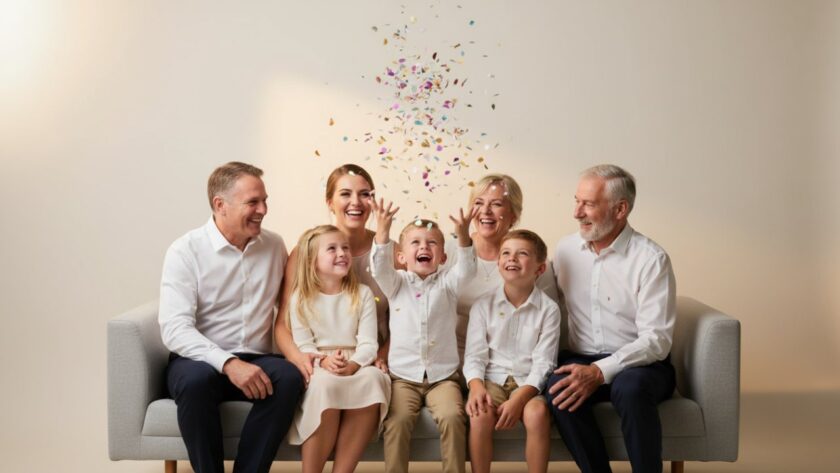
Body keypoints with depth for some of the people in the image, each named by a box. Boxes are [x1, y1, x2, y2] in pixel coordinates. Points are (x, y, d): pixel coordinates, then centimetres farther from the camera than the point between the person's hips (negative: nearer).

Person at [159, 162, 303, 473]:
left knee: (289, 377, -29)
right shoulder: (186, 250, -7)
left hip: (255, 361, 3)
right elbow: (174, 329, -17)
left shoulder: (274, 246, 7)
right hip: (200, 359, -3)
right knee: (196, 379, -36)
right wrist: (229, 363, -30)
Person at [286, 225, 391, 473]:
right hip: (316, 370, -2)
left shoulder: (362, 294, 9)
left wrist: (352, 364, -23)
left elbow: (368, 343, -1)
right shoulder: (301, 297, 5)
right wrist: (324, 361, -25)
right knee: (325, 384, -37)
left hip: (356, 367, 2)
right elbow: (303, 345, -3)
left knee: (373, 379, -34)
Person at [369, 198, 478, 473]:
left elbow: (467, 269, -13)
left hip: (443, 375, 0)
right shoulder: (396, 283, 7)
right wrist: (383, 230, -30)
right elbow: (380, 267, -13)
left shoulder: (446, 283, 7)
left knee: (452, 417, -24)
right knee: (397, 420, -24)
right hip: (403, 375, 0)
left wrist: (463, 236, -33)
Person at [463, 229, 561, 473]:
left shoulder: (548, 309, -1)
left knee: (537, 413, -31)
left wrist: (519, 398, -22)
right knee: (481, 414, -29)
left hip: (529, 383, -1)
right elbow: (474, 355, -1)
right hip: (492, 379, 1)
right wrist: (476, 387, -22)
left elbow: (543, 363, -7)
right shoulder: (483, 305, 4)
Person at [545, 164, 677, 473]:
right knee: (558, 386, -29)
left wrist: (600, 372, -26)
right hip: (581, 361, 4)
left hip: (640, 365, -3)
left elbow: (656, 340, -15)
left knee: (630, 386, -37)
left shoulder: (651, 259, -9)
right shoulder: (566, 249, 7)